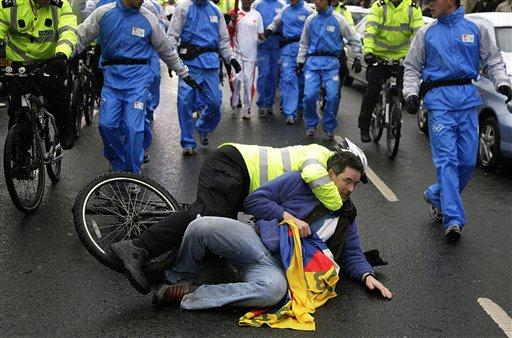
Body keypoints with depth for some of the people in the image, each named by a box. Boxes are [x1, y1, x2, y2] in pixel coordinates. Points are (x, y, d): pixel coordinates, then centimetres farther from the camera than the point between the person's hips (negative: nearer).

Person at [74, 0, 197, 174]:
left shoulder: (148, 19, 0)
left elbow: (166, 49, 10)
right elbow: (82, 36, 6)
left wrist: (183, 73, 15)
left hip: (138, 78, -2)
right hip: (112, 77, 2)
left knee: (133, 127, -8)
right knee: (107, 124, -4)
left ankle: (133, 173, 10)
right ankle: (119, 166, 20)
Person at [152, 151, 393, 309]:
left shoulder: (346, 218, 24)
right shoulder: (299, 181, 10)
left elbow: (352, 255, 26)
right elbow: (254, 199, 5)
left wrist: (367, 275, 6)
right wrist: (287, 216, -6)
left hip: (279, 268, 1)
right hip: (255, 241, -1)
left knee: (274, 290, -39)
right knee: (201, 226, -30)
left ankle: (188, 297, -27)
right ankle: (180, 280, -1)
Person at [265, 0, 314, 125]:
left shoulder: (308, 10, 1)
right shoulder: (284, 10, 13)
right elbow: (275, 24, 25)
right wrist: (269, 30, 5)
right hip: (287, 49, 2)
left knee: (302, 80, 7)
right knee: (288, 78, -9)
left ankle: (301, 107, 27)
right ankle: (290, 113, -11)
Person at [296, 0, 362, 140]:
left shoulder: (338, 19, 2)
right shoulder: (310, 20, 11)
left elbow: (353, 39, 10)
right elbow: (304, 43, 20)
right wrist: (300, 60, 15)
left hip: (331, 63, -2)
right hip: (312, 61, 2)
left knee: (332, 96, -12)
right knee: (309, 96, -11)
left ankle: (329, 128, 8)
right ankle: (311, 125, 11)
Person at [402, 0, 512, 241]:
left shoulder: (475, 28, 9)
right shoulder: (426, 33, 10)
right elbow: (412, 67, 14)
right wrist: (410, 93, -2)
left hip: (467, 99, 2)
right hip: (439, 99, -1)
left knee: (467, 161, 2)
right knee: (446, 160, -10)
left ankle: (436, 196, 25)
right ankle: (453, 219, -12)